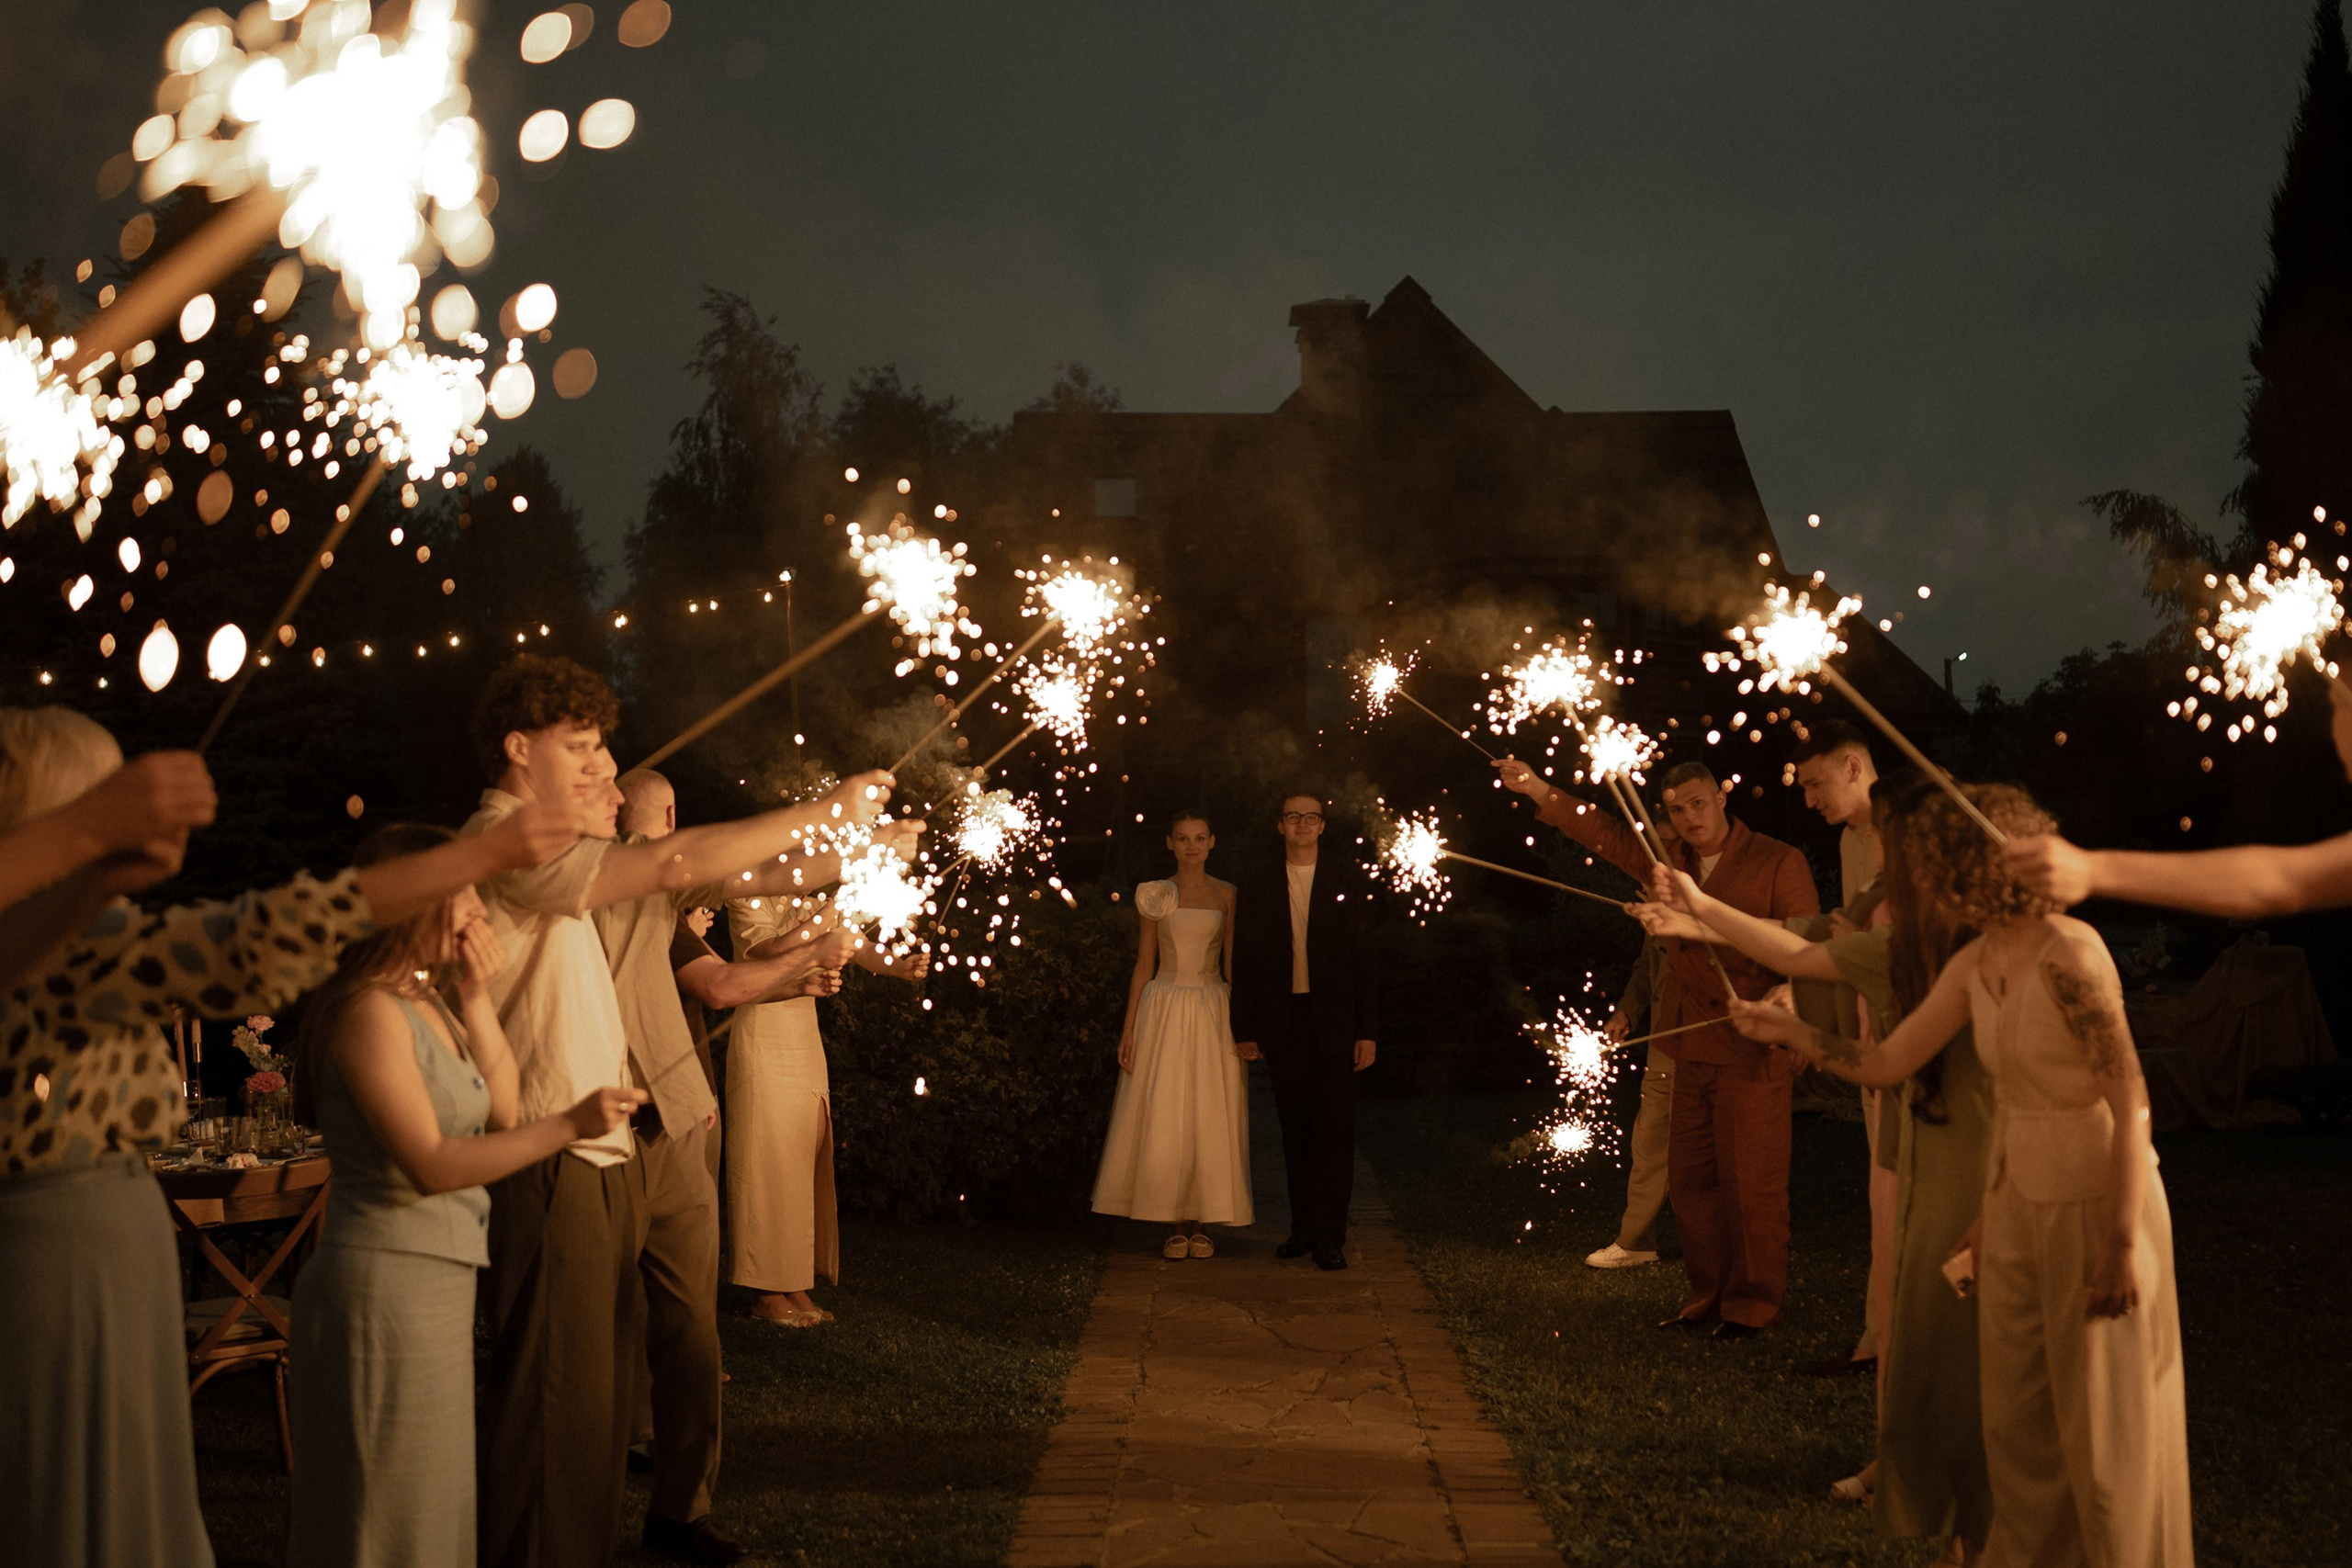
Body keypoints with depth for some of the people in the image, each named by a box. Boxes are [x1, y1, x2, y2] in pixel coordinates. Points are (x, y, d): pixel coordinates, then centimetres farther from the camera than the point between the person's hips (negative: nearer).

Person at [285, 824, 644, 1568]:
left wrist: (477, 997, 2)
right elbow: (430, 1165, -22)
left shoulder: (431, 1005, 13)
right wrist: (567, 1125, -27)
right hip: (386, 1279, -9)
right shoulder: (370, 1009, -16)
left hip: (439, 1278, 9)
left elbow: (501, 1115, 8)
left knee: (432, 1501, 15)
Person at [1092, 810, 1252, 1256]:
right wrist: (1129, 1028, 1)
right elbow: (1144, 964, 7)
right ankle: (1174, 1223, 5)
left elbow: (1232, 963, 6)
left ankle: (1201, 1224, 9)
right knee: (1162, 1122, -4)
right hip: (1164, 1010, 0)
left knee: (1209, 1119, 0)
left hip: (1213, 1013, 0)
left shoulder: (1226, 895, 6)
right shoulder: (1155, 896, 6)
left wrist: (1243, 1024, -2)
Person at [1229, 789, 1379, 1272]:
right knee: (1295, 1131, 6)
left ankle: (1330, 1235, -3)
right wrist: (1245, 1032, 2)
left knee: (1334, 1128, -5)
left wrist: (1368, 1032, -4)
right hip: (1283, 1026, 2)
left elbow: (1366, 961, 3)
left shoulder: (1349, 886, 5)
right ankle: (1303, 1227, 14)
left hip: (1334, 1025, -2)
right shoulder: (1256, 891, 9)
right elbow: (1244, 964, 9)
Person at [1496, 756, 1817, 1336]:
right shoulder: (1672, 862, 12)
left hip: (1753, 1053, -6)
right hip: (1692, 1051, 7)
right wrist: (1539, 792, 12)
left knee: (1751, 1186, -2)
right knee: (1689, 1180, 11)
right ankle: (1709, 1294, 23)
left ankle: (1752, 1304, 11)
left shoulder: (1778, 863, -5)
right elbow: (1607, 835, 18)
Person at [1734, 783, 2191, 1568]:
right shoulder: (1974, 966, 3)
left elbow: (2131, 1104, -21)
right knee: (2016, 1415, 16)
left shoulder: (2069, 957, -22)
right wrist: (1789, 1030, 14)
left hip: (2097, 1202, -8)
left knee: (2103, 1419, 6)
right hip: (2020, 1202, 8)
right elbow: (1887, 1062, 12)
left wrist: (2123, 1245, -20)